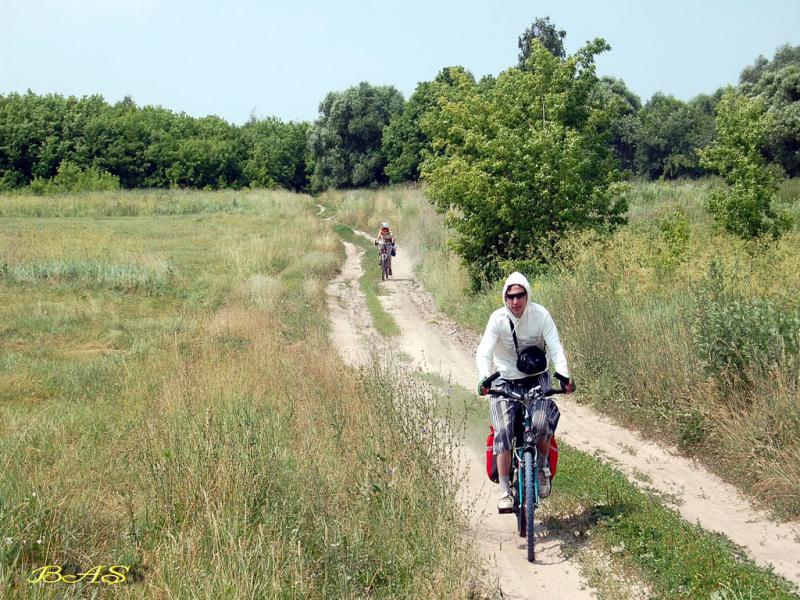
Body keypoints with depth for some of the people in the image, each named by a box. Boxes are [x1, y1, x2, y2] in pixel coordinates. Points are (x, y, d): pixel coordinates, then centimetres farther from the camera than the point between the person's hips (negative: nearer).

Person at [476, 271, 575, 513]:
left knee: (544, 424, -21)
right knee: (503, 432, -16)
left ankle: (542, 466, 11)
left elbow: (556, 348, -17)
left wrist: (563, 375, -35)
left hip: (536, 378, 1)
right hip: (506, 381, 0)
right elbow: (484, 352, -23)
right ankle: (505, 491, -9)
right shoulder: (498, 319, -14)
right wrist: (484, 379, -41)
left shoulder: (540, 315, -12)